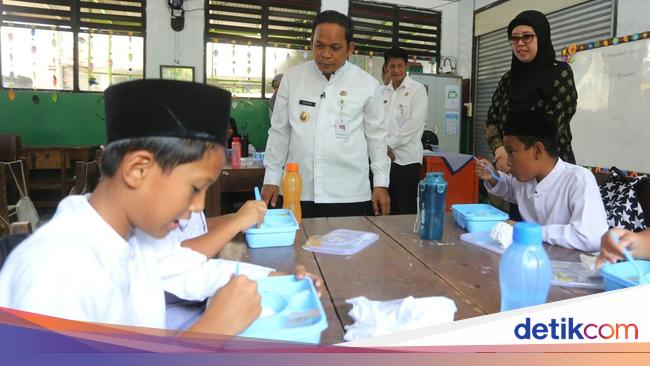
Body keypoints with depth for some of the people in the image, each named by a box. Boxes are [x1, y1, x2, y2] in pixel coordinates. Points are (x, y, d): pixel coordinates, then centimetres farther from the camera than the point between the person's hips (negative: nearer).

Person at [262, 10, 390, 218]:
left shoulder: (367, 84, 0)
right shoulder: (292, 78, 3)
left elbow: (376, 137, 5)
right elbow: (279, 132, 7)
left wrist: (381, 183, 2)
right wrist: (271, 178, 5)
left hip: (349, 195, -1)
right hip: (297, 193, 1)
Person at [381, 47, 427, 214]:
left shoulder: (417, 90, -2)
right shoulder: (382, 91, 11)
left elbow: (414, 124, -11)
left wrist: (389, 144, -11)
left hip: (406, 158, -4)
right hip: (384, 157, 4)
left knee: (406, 209, 1)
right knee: (388, 207, 11)